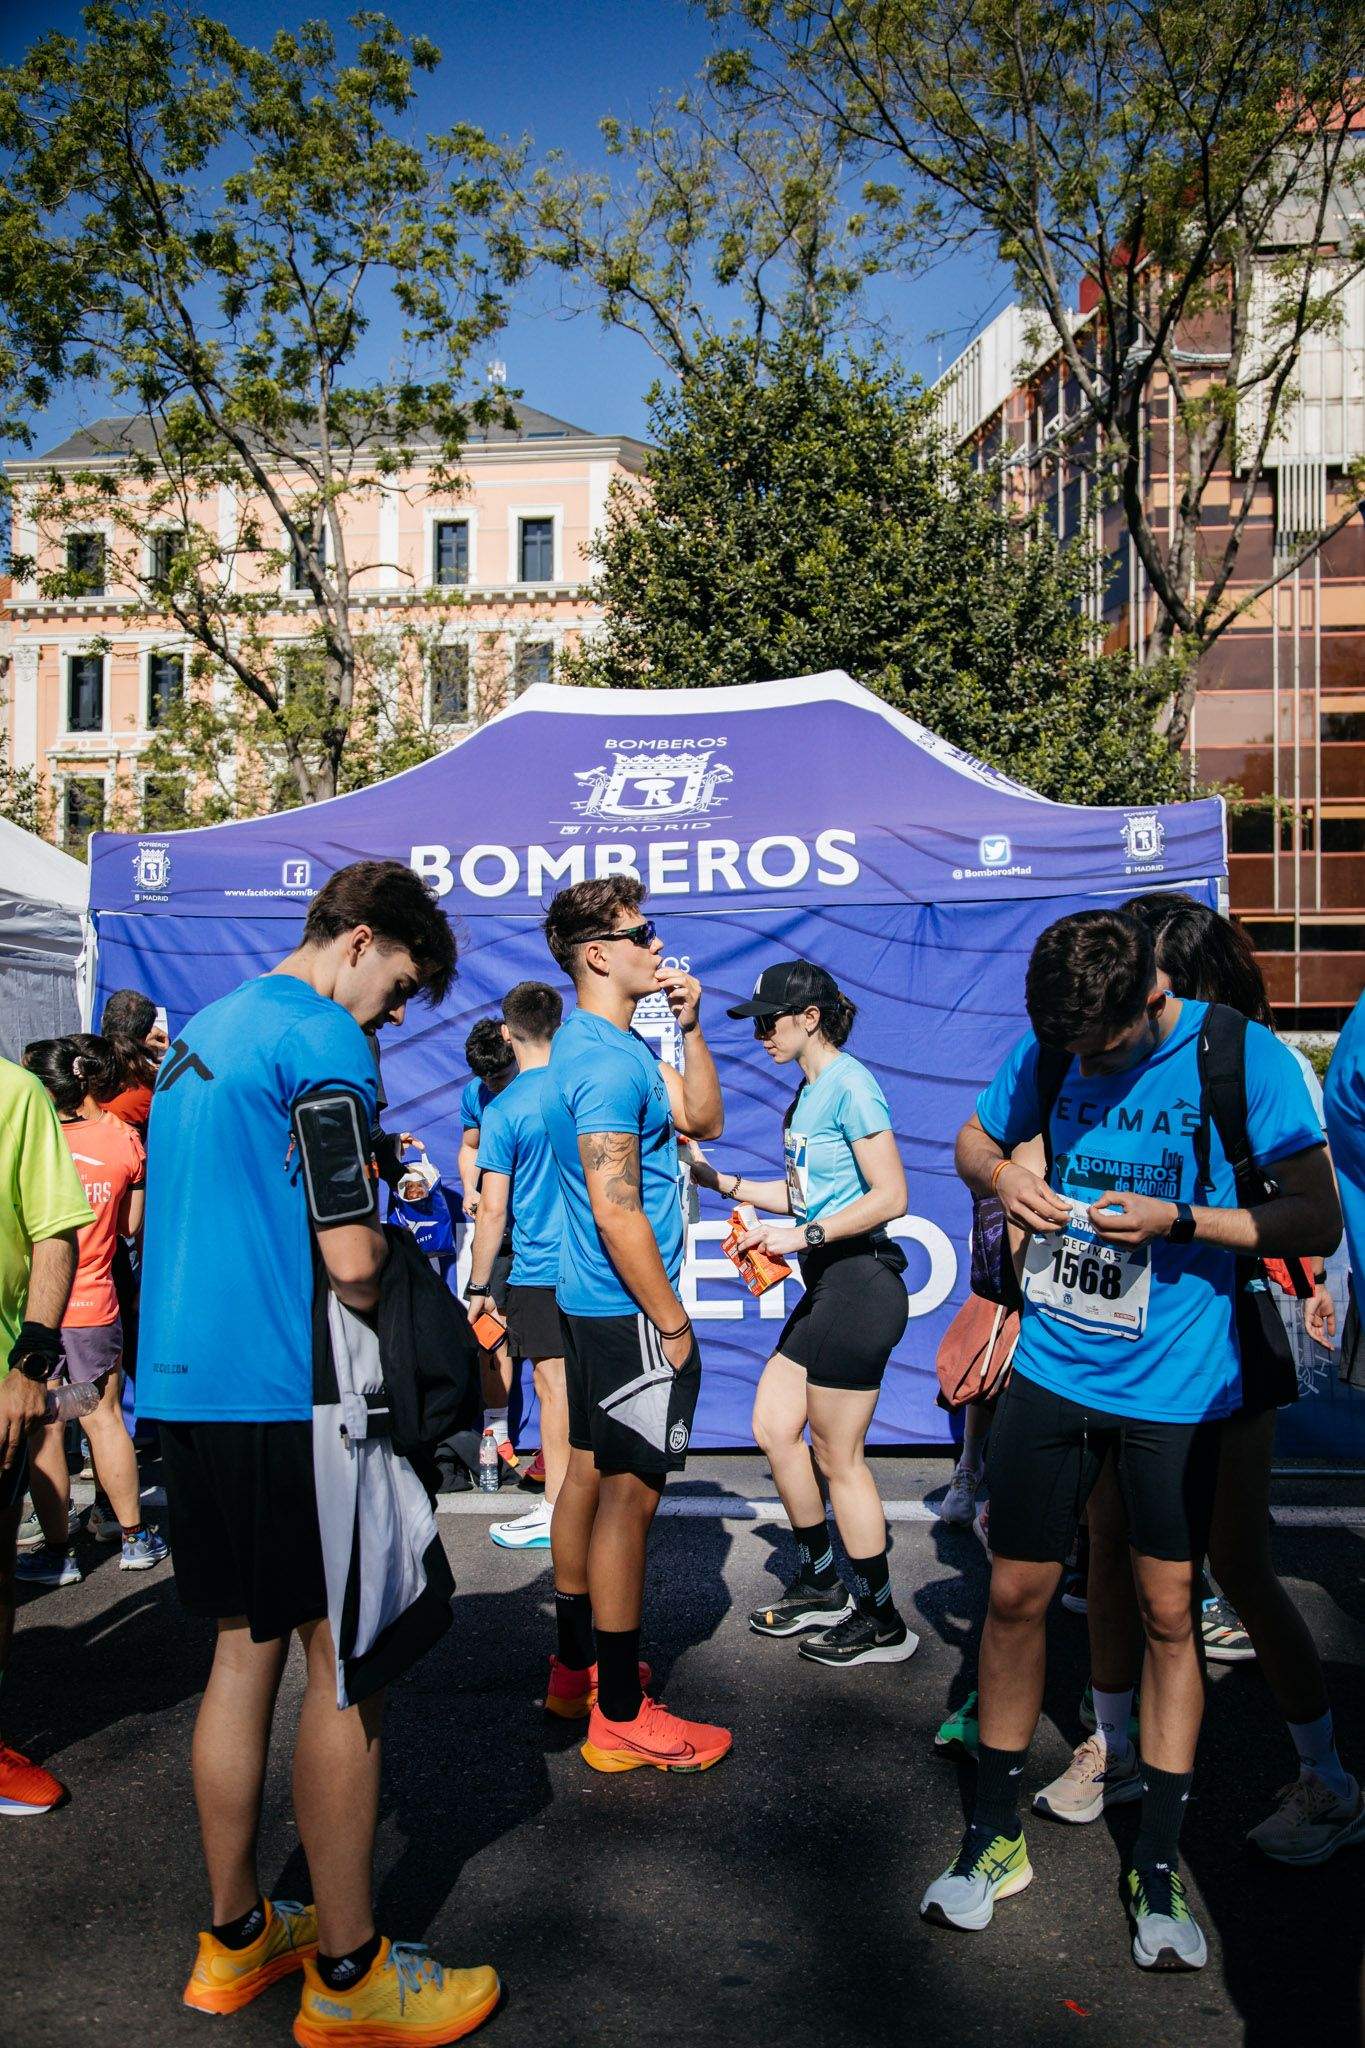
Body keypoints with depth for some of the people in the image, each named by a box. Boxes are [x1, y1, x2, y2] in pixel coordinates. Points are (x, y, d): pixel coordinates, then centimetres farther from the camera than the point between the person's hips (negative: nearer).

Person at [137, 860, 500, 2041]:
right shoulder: (321, 1043, -14)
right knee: (347, 1668, 2)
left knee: (247, 1648, 17)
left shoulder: (203, 1036, 15)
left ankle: (235, 1939, 29)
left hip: (184, 1386, 9)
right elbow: (352, 1262, -19)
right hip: (279, 1399, -9)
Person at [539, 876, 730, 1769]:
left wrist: (690, 1025, 5)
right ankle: (621, 1718, 6)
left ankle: (576, 1669, 31)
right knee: (630, 1493, -4)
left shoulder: (615, 1044, 13)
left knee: (591, 1473, 17)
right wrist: (673, 1324, -18)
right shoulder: (609, 1061, -20)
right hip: (629, 1309, -11)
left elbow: (703, 1119, 15)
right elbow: (617, 1209, -24)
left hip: (591, 1299, 11)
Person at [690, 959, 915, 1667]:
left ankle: (881, 1623, 17)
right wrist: (722, 1182, 12)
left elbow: (890, 1195, -19)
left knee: (837, 1458, 1)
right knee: (773, 1428, 15)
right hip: (826, 1286, 10)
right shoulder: (808, 1092, 13)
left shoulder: (848, 1084, -15)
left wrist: (802, 1235, -20)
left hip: (859, 1284, -10)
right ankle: (819, 1587, 31)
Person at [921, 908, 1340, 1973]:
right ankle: (996, 1836, 27)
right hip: (1053, 1368, 3)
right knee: (1017, 1595, 7)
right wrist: (999, 1176, -9)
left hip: (1176, 1389, -2)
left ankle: (1159, 1869, 25)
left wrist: (1180, 1221, -23)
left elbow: (1319, 1218, -10)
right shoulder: (1050, 1047, -2)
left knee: (1168, 1613, 7)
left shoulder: (1243, 1058, -12)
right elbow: (976, 1138, 15)